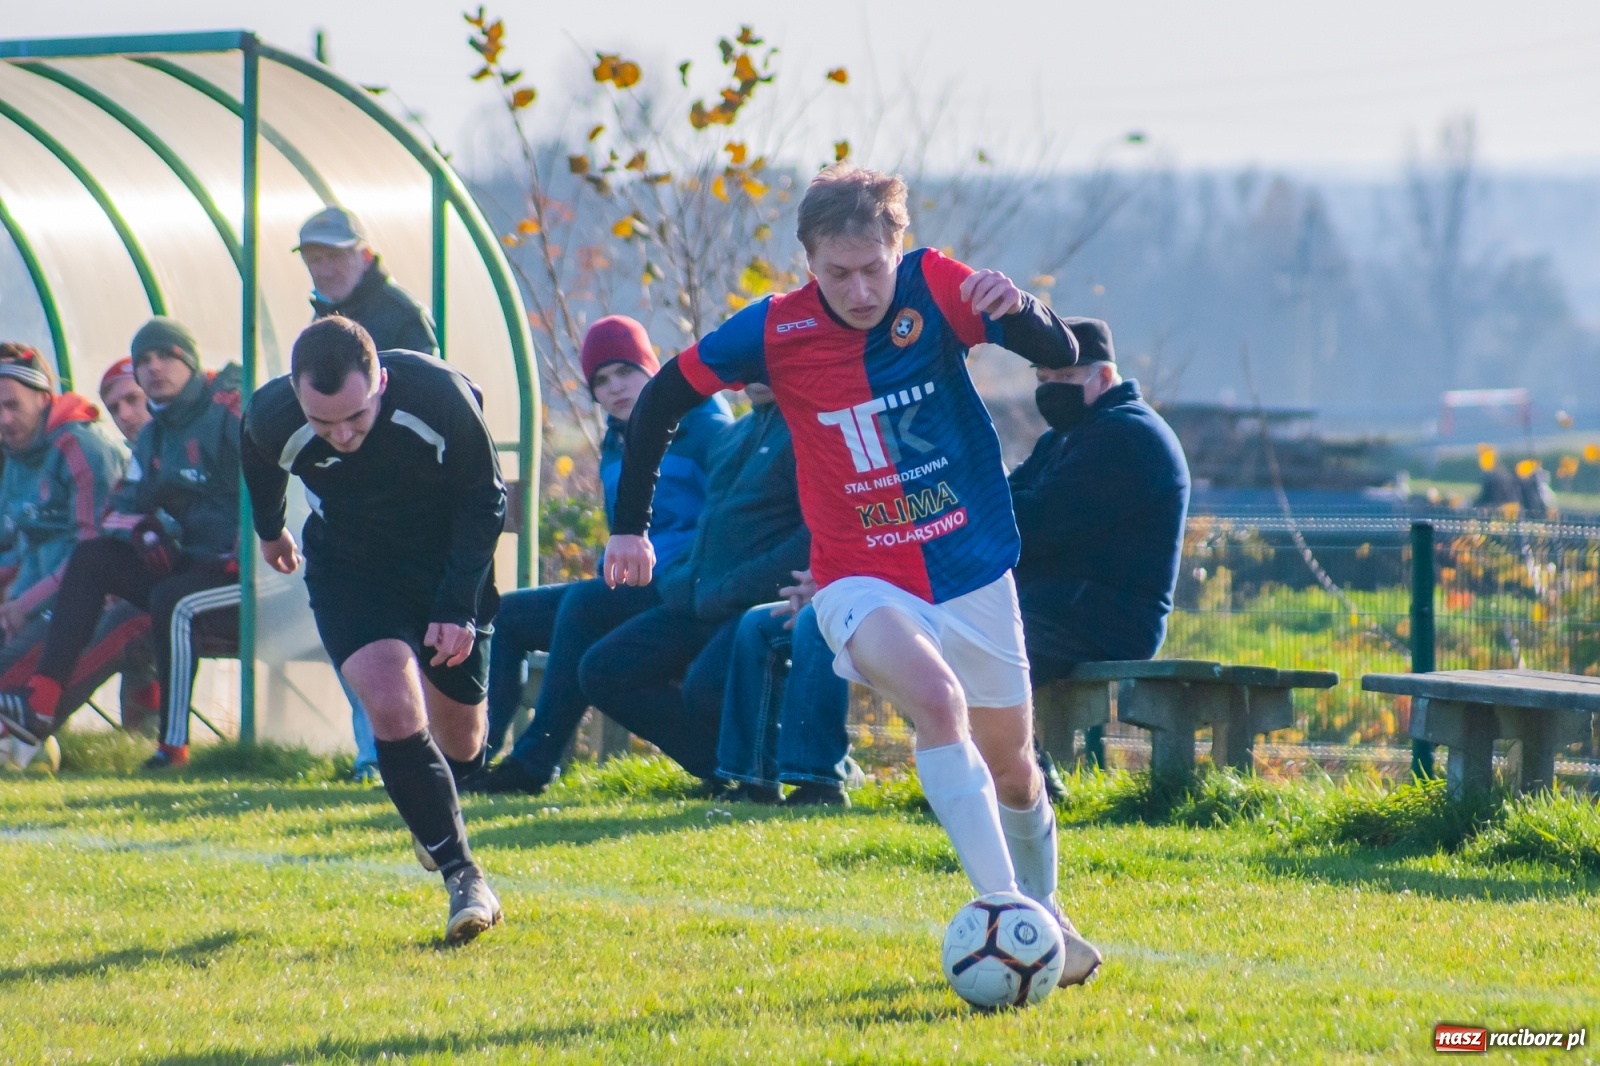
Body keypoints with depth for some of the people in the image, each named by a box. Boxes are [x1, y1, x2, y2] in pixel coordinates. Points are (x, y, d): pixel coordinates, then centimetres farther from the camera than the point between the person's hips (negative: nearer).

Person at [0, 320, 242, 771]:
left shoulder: (229, 412, -11)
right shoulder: (153, 437, 16)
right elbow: (124, 507, 15)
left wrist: (243, 555, -24)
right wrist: (141, 529, -8)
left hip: (240, 567, -8)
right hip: (187, 563, 8)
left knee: (170, 599, -34)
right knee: (90, 557, -5)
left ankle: (174, 744, -26)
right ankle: (41, 704, -19)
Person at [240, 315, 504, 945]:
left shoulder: (441, 398, -31)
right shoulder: (271, 419, -26)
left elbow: (484, 499, -15)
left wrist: (458, 606, -19)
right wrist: (269, 529, 19)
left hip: (447, 559, 0)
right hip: (349, 568, 0)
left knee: (457, 729, 9)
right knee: (392, 706, -23)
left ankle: (436, 819, 44)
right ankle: (461, 876, -19)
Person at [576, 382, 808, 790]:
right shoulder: (738, 432, 21)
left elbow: (820, 534, -19)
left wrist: (737, 588, -20)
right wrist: (678, 579, 12)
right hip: (698, 606, 10)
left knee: (704, 687, -34)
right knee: (601, 670, 1)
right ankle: (721, 770, 2)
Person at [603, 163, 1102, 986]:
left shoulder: (933, 289, -13)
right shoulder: (777, 331, -13)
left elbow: (1062, 355, -21)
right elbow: (660, 399, 1)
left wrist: (1020, 309, -43)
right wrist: (630, 524, 6)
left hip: (973, 572, 2)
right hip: (862, 580, -2)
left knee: (1011, 767, 16)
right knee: (937, 701, -32)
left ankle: (1043, 912, 43)